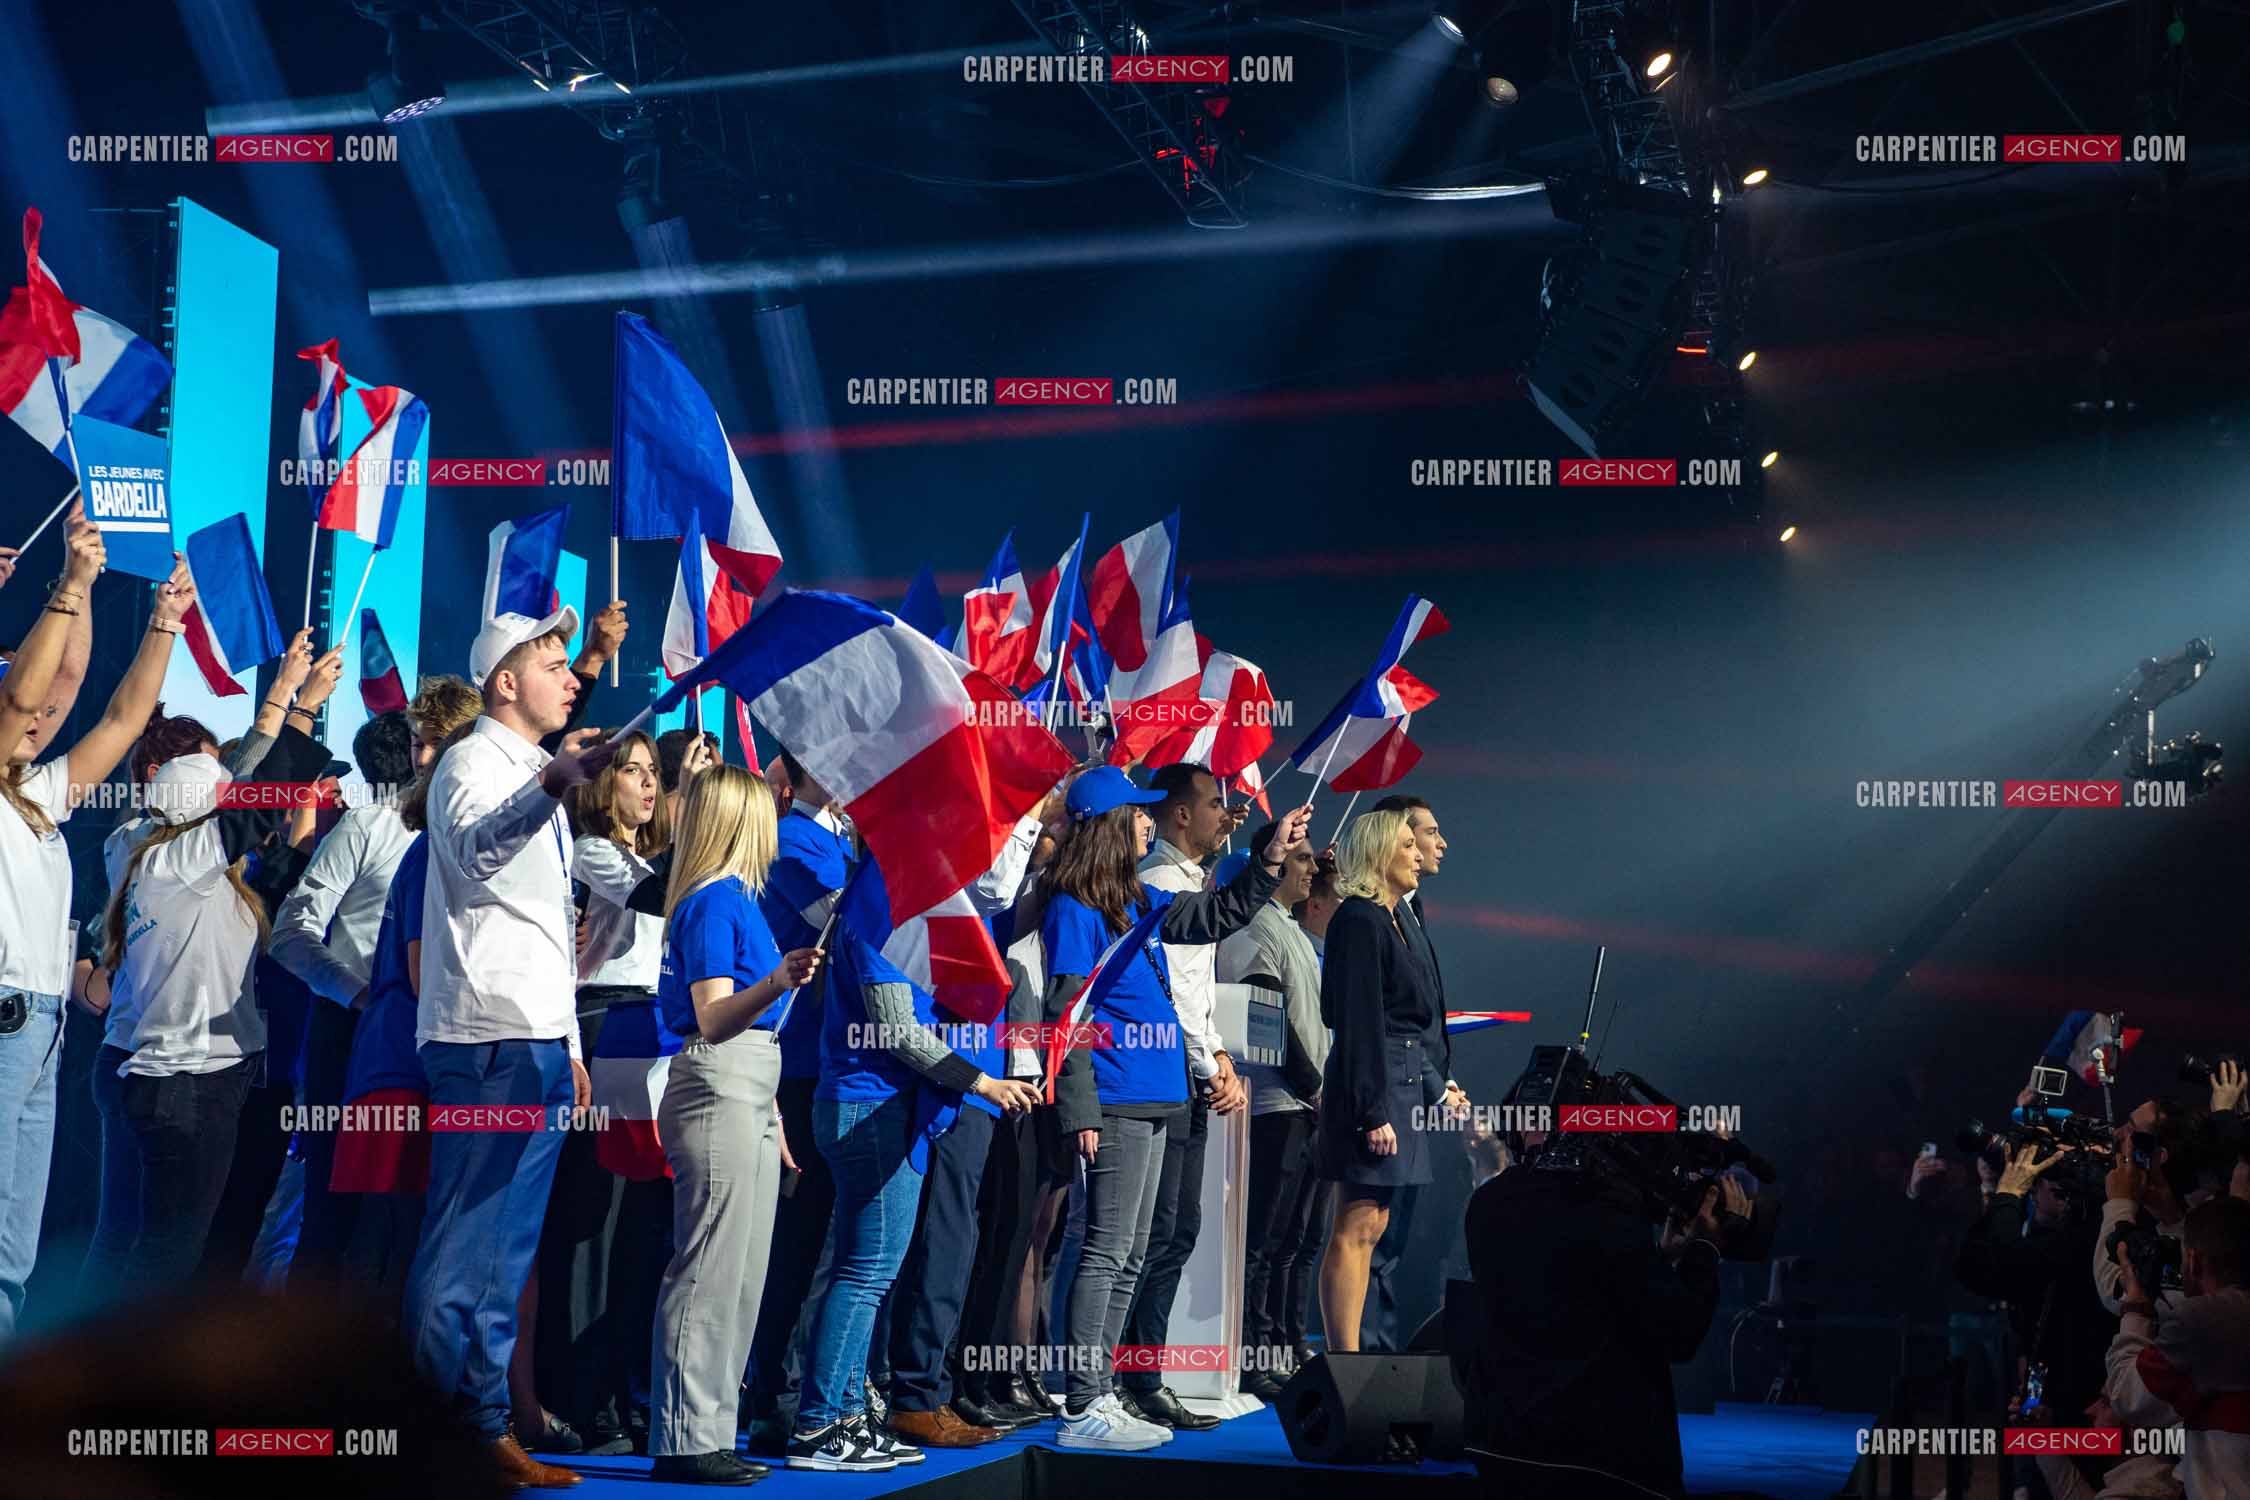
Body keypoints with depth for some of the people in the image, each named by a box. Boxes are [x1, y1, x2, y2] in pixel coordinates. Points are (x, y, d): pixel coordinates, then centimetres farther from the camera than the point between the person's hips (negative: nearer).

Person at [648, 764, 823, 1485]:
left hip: (747, 1094, 10)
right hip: (718, 1091, -10)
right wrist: (777, 982, -35)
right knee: (709, 1270, -10)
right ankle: (684, 1441, -8)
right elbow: (713, 1020, -18)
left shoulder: (737, 899, 18)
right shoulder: (712, 902, -10)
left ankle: (707, 1432, 14)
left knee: (740, 1276, 10)